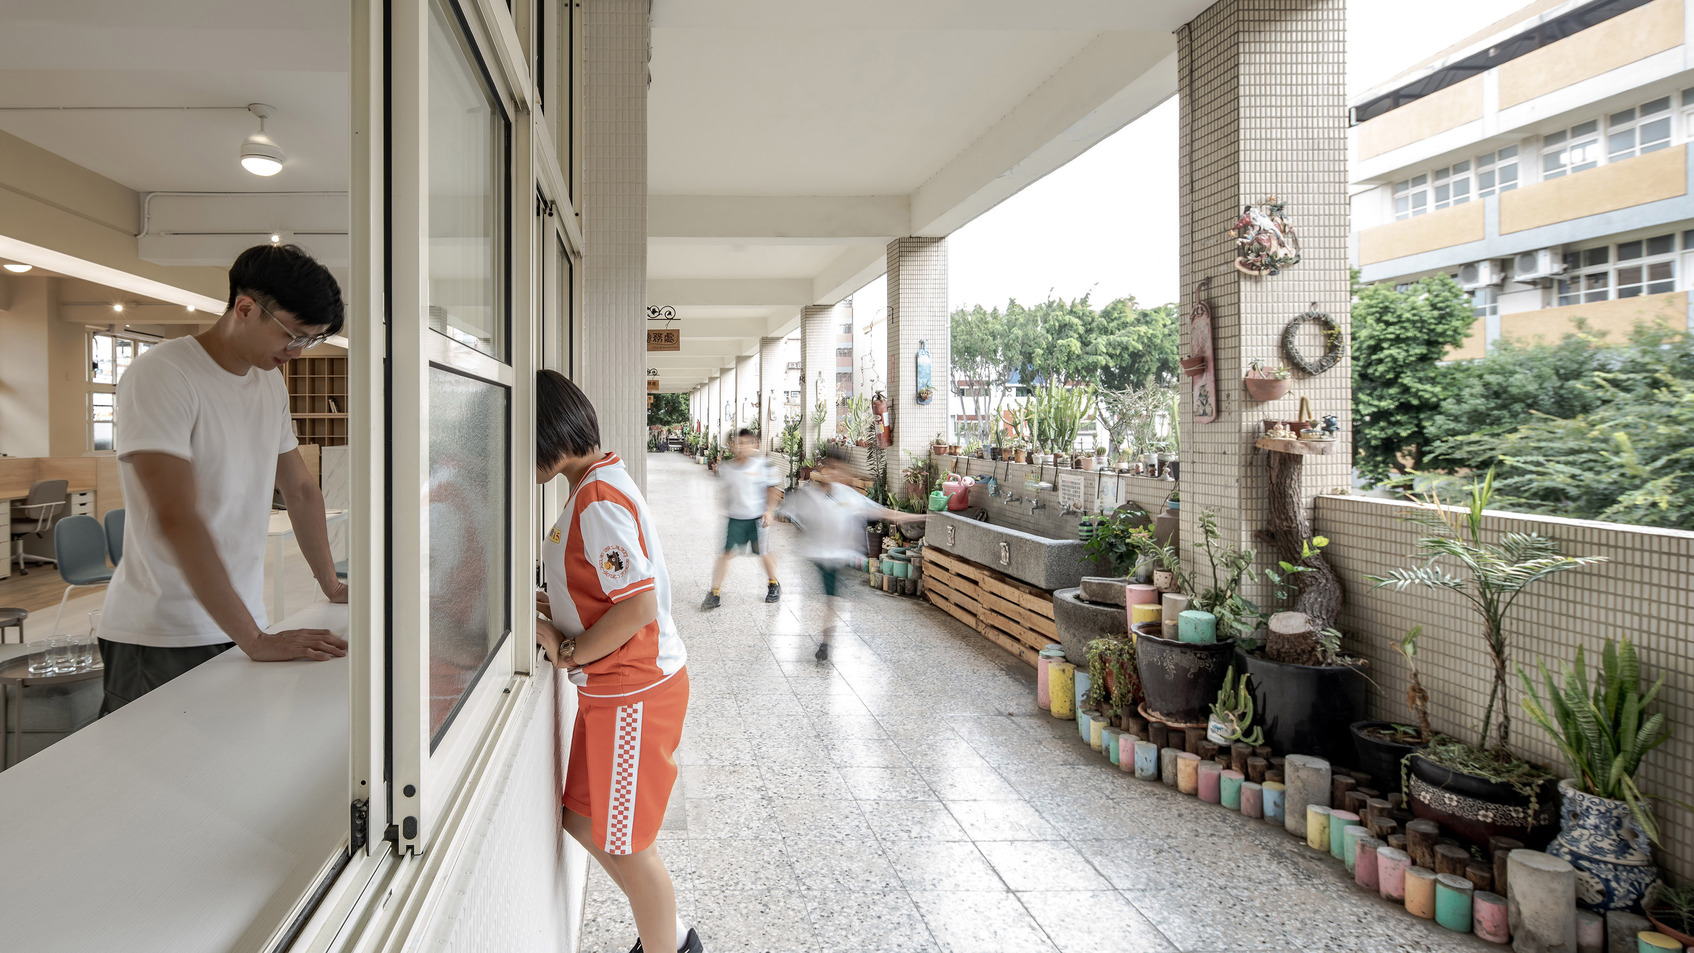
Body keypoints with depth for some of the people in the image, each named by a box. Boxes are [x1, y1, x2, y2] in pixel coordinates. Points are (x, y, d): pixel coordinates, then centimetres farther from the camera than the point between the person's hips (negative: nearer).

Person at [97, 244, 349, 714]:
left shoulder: (271, 381, 10)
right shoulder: (160, 375, -14)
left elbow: (300, 487, 19)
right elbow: (177, 518, -23)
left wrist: (331, 586, 16)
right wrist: (255, 639, -26)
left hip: (239, 626, 6)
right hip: (159, 640, -6)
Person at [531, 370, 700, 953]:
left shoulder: (598, 500, -22)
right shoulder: (599, 484, 10)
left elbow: (639, 606, -27)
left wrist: (568, 654, -15)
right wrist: (556, 610, 5)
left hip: (633, 691, -10)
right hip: (612, 686, 10)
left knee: (626, 845, 6)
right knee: (584, 821, 20)